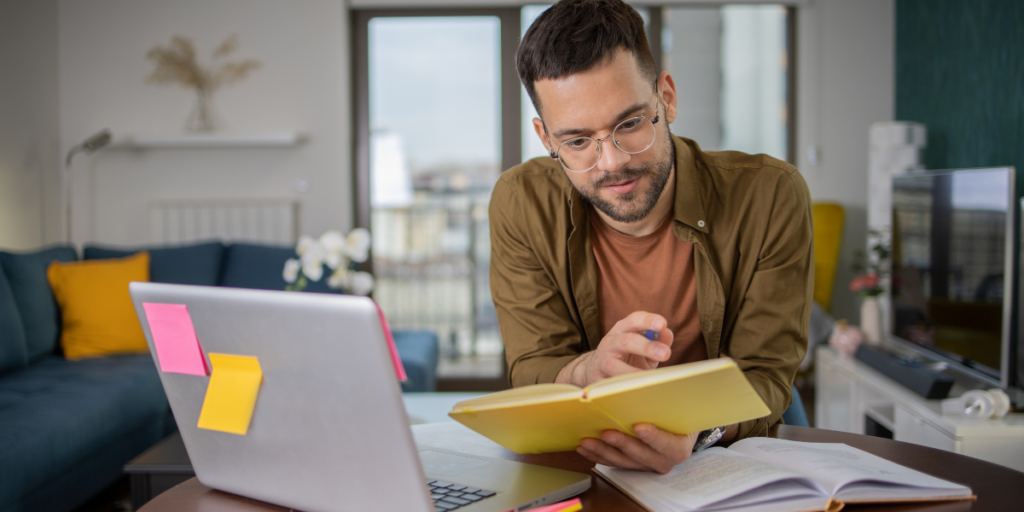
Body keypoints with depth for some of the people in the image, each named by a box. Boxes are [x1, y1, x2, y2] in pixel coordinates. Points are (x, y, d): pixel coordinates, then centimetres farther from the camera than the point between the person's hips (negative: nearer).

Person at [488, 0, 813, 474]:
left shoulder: (770, 197, -12)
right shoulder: (521, 205, -9)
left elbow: (763, 380, -12)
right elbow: (530, 374, -9)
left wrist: (694, 430, -35)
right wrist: (590, 372, -33)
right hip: (574, 474, 1)